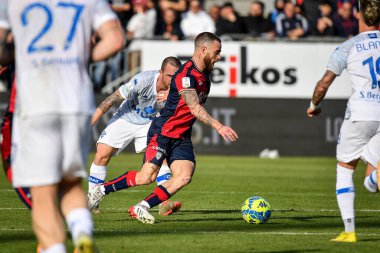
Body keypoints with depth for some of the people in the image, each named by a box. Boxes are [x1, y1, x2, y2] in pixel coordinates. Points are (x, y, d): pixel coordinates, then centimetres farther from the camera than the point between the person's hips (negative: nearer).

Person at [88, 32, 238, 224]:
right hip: (163, 132, -8)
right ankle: (102, 189, 8)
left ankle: (142, 207, -9)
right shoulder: (186, 74, -21)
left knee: (184, 177, -13)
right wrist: (218, 126, -38)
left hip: (182, 136, 8)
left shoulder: (205, 74, 8)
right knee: (148, 177, -12)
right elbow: (195, 108, -31)